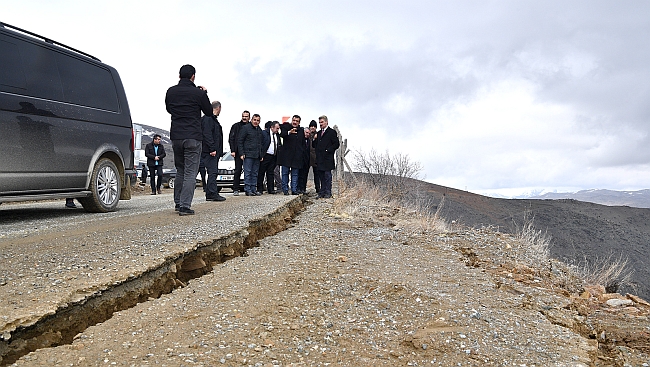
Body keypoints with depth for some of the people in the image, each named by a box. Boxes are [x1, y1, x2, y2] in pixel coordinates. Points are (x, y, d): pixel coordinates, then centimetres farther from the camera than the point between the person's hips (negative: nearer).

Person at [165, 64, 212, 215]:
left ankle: (178, 202, 22)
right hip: (193, 137, -4)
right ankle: (185, 206, -8)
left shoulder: (171, 91, 7)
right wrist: (204, 94, 18)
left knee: (180, 170, 19)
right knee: (190, 173, -3)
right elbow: (209, 112, 7)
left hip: (176, 136, 5)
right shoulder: (198, 93, -5)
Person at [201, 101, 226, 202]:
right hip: (209, 151, -10)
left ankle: (210, 194, 14)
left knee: (213, 172, 10)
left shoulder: (213, 119, 23)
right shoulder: (208, 119, -10)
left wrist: (218, 150, 19)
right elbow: (207, 135, -19)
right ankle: (212, 194, -12)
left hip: (214, 151, 10)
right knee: (212, 172, -12)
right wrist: (212, 149, -23)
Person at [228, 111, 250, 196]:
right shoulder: (236, 126, 5)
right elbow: (231, 139, 3)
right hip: (238, 153, -2)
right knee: (238, 170, -3)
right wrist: (232, 151, -7)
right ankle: (235, 189, 2)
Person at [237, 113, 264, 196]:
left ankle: (254, 189, 12)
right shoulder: (245, 128, -3)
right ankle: (248, 190, -4)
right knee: (248, 173, -7)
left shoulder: (260, 130, 18)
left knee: (255, 173, 8)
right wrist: (241, 153, -12)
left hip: (257, 156, 7)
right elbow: (239, 141, -6)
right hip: (248, 155, -7)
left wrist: (261, 155, 16)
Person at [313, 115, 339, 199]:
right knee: (321, 176, 8)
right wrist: (314, 140, 2)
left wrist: (328, 150, -13)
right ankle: (322, 192, 13)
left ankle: (328, 192, 0)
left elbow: (336, 144, -6)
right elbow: (315, 145, 21)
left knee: (327, 175, -4)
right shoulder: (318, 133, 20)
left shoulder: (332, 132, -1)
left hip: (327, 158, -6)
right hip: (319, 159, 6)